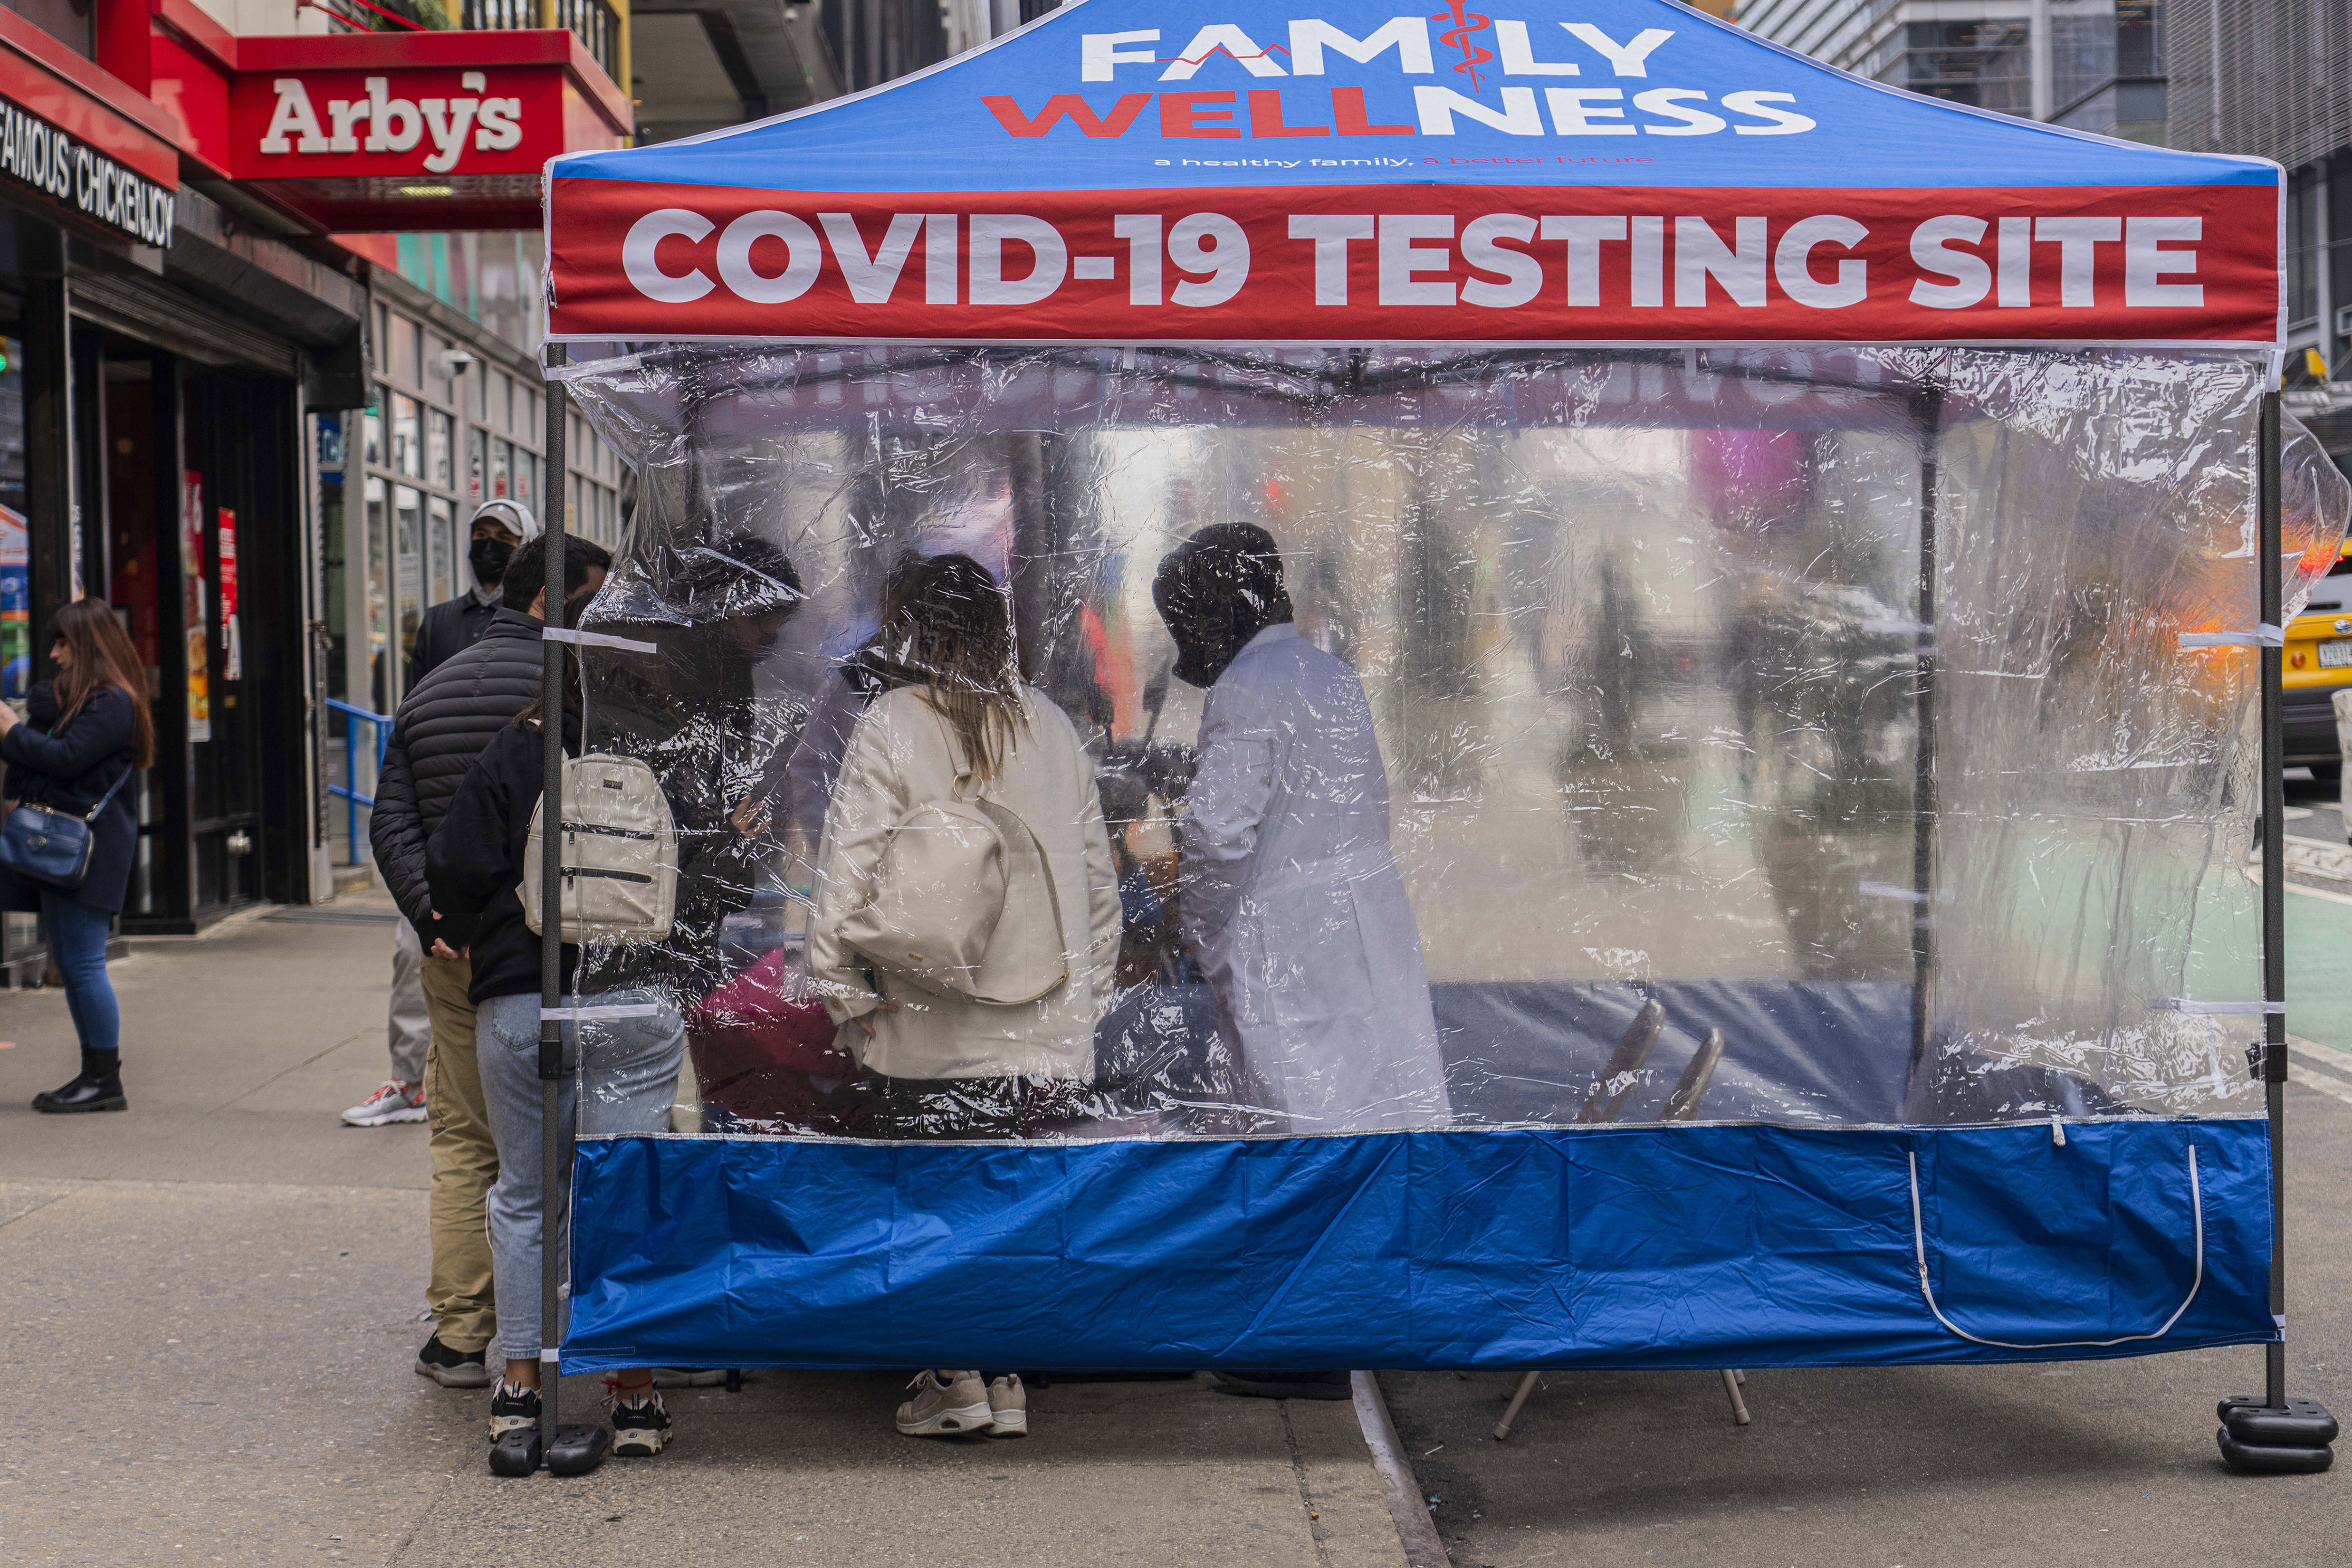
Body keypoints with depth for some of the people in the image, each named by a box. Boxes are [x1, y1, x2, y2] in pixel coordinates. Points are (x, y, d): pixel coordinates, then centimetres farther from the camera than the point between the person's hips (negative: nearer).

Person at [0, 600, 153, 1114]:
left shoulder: (112, 703, -12)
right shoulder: (69, 694, 20)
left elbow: (66, 758, -20)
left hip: (88, 849, -10)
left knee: (84, 964, -8)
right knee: (68, 964, 11)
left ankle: (106, 1081, -3)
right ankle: (93, 1073, 17)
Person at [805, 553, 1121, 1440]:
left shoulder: (891, 726, -8)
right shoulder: (1051, 727, 7)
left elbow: (848, 869, -12)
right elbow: (1097, 875, 12)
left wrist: (843, 991, -3)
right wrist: (1088, 993, 19)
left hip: (931, 1025, -5)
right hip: (1042, 1028, 5)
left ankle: (957, 1380, 9)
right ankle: (1004, 1380, 17)